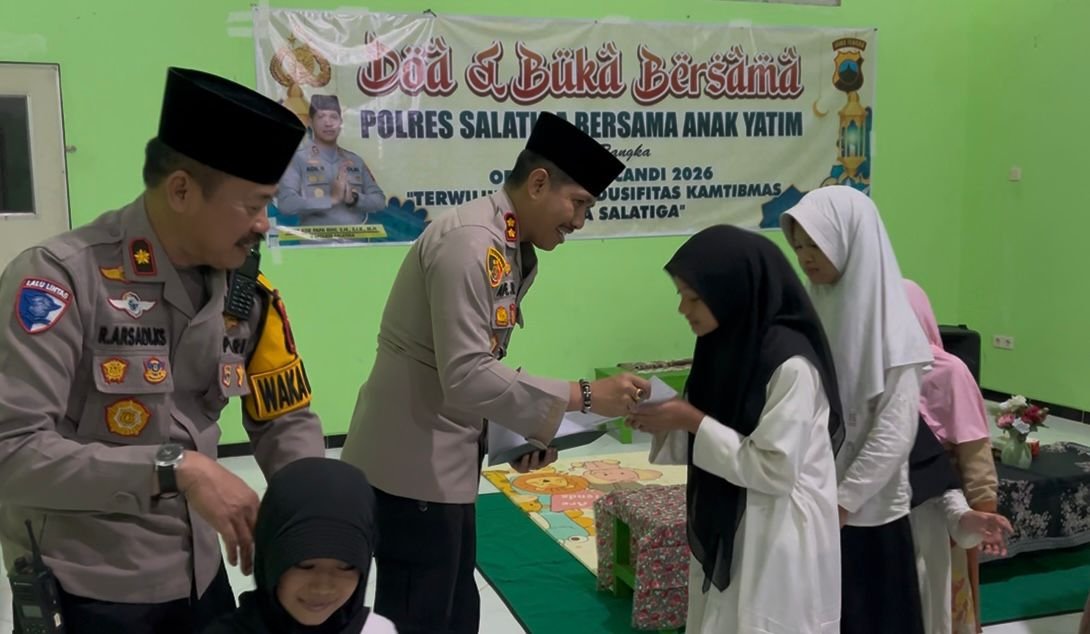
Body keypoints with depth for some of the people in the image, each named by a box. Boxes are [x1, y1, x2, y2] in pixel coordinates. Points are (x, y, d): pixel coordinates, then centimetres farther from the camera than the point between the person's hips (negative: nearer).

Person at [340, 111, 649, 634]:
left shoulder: (512, 250, 8)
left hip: (447, 461, 9)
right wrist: (583, 396, -23)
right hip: (412, 464, -9)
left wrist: (523, 433, 4)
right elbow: (466, 376, -27)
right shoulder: (469, 241, -21)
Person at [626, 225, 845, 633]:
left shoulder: (790, 363, -21)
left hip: (779, 544, -8)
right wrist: (664, 427, -6)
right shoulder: (724, 345, 5)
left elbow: (775, 471, -22)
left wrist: (694, 423, -20)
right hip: (724, 532, 8)